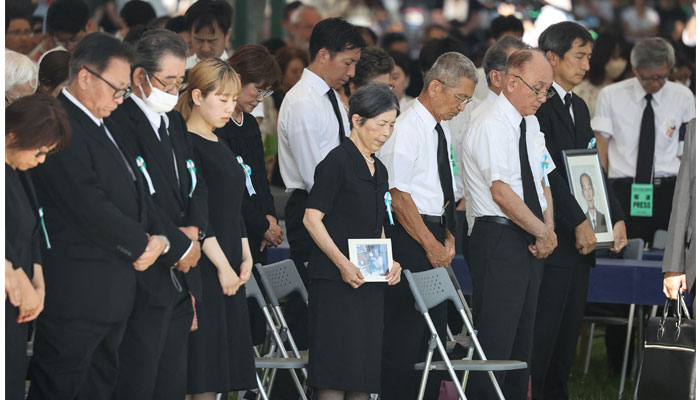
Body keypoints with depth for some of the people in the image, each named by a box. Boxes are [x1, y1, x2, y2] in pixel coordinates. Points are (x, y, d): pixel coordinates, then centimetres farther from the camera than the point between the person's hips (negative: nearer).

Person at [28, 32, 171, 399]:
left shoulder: (104, 127, 17)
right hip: (76, 291, -10)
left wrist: (160, 238, -2)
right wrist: (142, 245, -10)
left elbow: (134, 191, 18)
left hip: (114, 292, 10)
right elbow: (89, 205, -22)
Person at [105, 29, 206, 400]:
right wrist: (179, 246, -12)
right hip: (144, 283, -9)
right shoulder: (119, 124, -14)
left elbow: (195, 186, 19)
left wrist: (194, 229, -2)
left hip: (181, 280, 9)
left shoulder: (175, 123, 17)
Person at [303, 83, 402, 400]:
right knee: (336, 373, -10)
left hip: (369, 281, 8)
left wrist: (390, 262, 8)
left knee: (364, 370, 6)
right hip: (336, 280, -8)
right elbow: (312, 218, -12)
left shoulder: (378, 170, 16)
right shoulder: (337, 161, -8)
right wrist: (342, 262, -19)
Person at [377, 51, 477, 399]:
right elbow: (399, 194, -18)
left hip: (434, 234, 9)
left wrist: (448, 237, 9)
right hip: (409, 239, -9)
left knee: (435, 328, 10)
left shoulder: (441, 131, 14)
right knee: (405, 333, -9)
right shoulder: (406, 129, -14)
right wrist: (430, 244, -16)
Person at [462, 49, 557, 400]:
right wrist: (543, 232, -14)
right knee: (495, 339, -11)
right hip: (499, 241, -9)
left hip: (531, 244, 9)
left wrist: (548, 228, 2)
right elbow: (502, 192, -21)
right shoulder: (491, 126, -14)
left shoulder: (530, 125, 14)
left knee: (522, 339, 11)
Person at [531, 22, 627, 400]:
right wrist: (578, 223, -18)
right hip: (554, 237, -9)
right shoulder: (539, 104, -11)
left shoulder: (578, 106, 18)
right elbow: (547, 170, -17)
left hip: (583, 238, 9)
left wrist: (617, 218, 8)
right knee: (544, 326, -8)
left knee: (570, 326, 10)